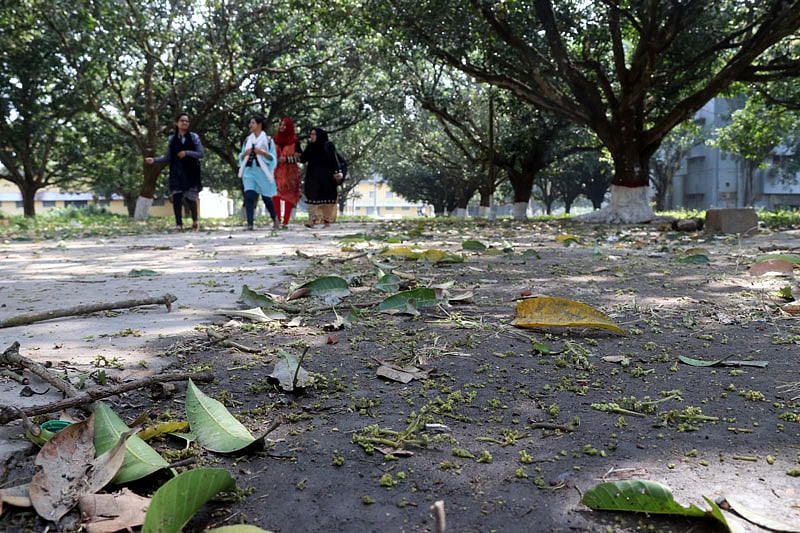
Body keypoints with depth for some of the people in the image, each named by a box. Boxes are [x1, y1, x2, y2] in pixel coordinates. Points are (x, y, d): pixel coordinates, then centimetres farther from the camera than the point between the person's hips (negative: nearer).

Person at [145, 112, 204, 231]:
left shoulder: (194, 137, 5)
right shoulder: (172, 139, 11)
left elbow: (200, 154, 0)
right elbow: (168, 157, 11)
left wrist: (187, 153, -14)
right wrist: (154, 160, -1)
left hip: (191, 172, -2)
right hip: (176, 173, 2)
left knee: (190, 198, -7)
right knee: (176, 198, -8)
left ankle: (195, 220, 18)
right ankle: (179, 224, -4)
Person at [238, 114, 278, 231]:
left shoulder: (268, 140, 0)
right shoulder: (247, 140, 11)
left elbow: (273, 158, -2)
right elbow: (241, 157, 15)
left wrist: (262, 152, -18)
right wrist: (245, 153, -7)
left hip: (262, 172, -3)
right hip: (249, 171, 3)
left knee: (267, 198, 7)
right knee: (249, 196, -14)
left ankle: (274, 219, 31)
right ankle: (250, 224, -15)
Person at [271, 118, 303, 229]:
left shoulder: (294, 141, -1)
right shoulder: (275, 139, 11)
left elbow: (299, 157, -4)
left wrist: (286, 159, -14)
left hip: (290, 172, -3)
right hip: (277, 171, 3)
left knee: (288, 196, -4)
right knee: (275, 196, -5)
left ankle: (286, 222, -2)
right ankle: (277, 220, 2)